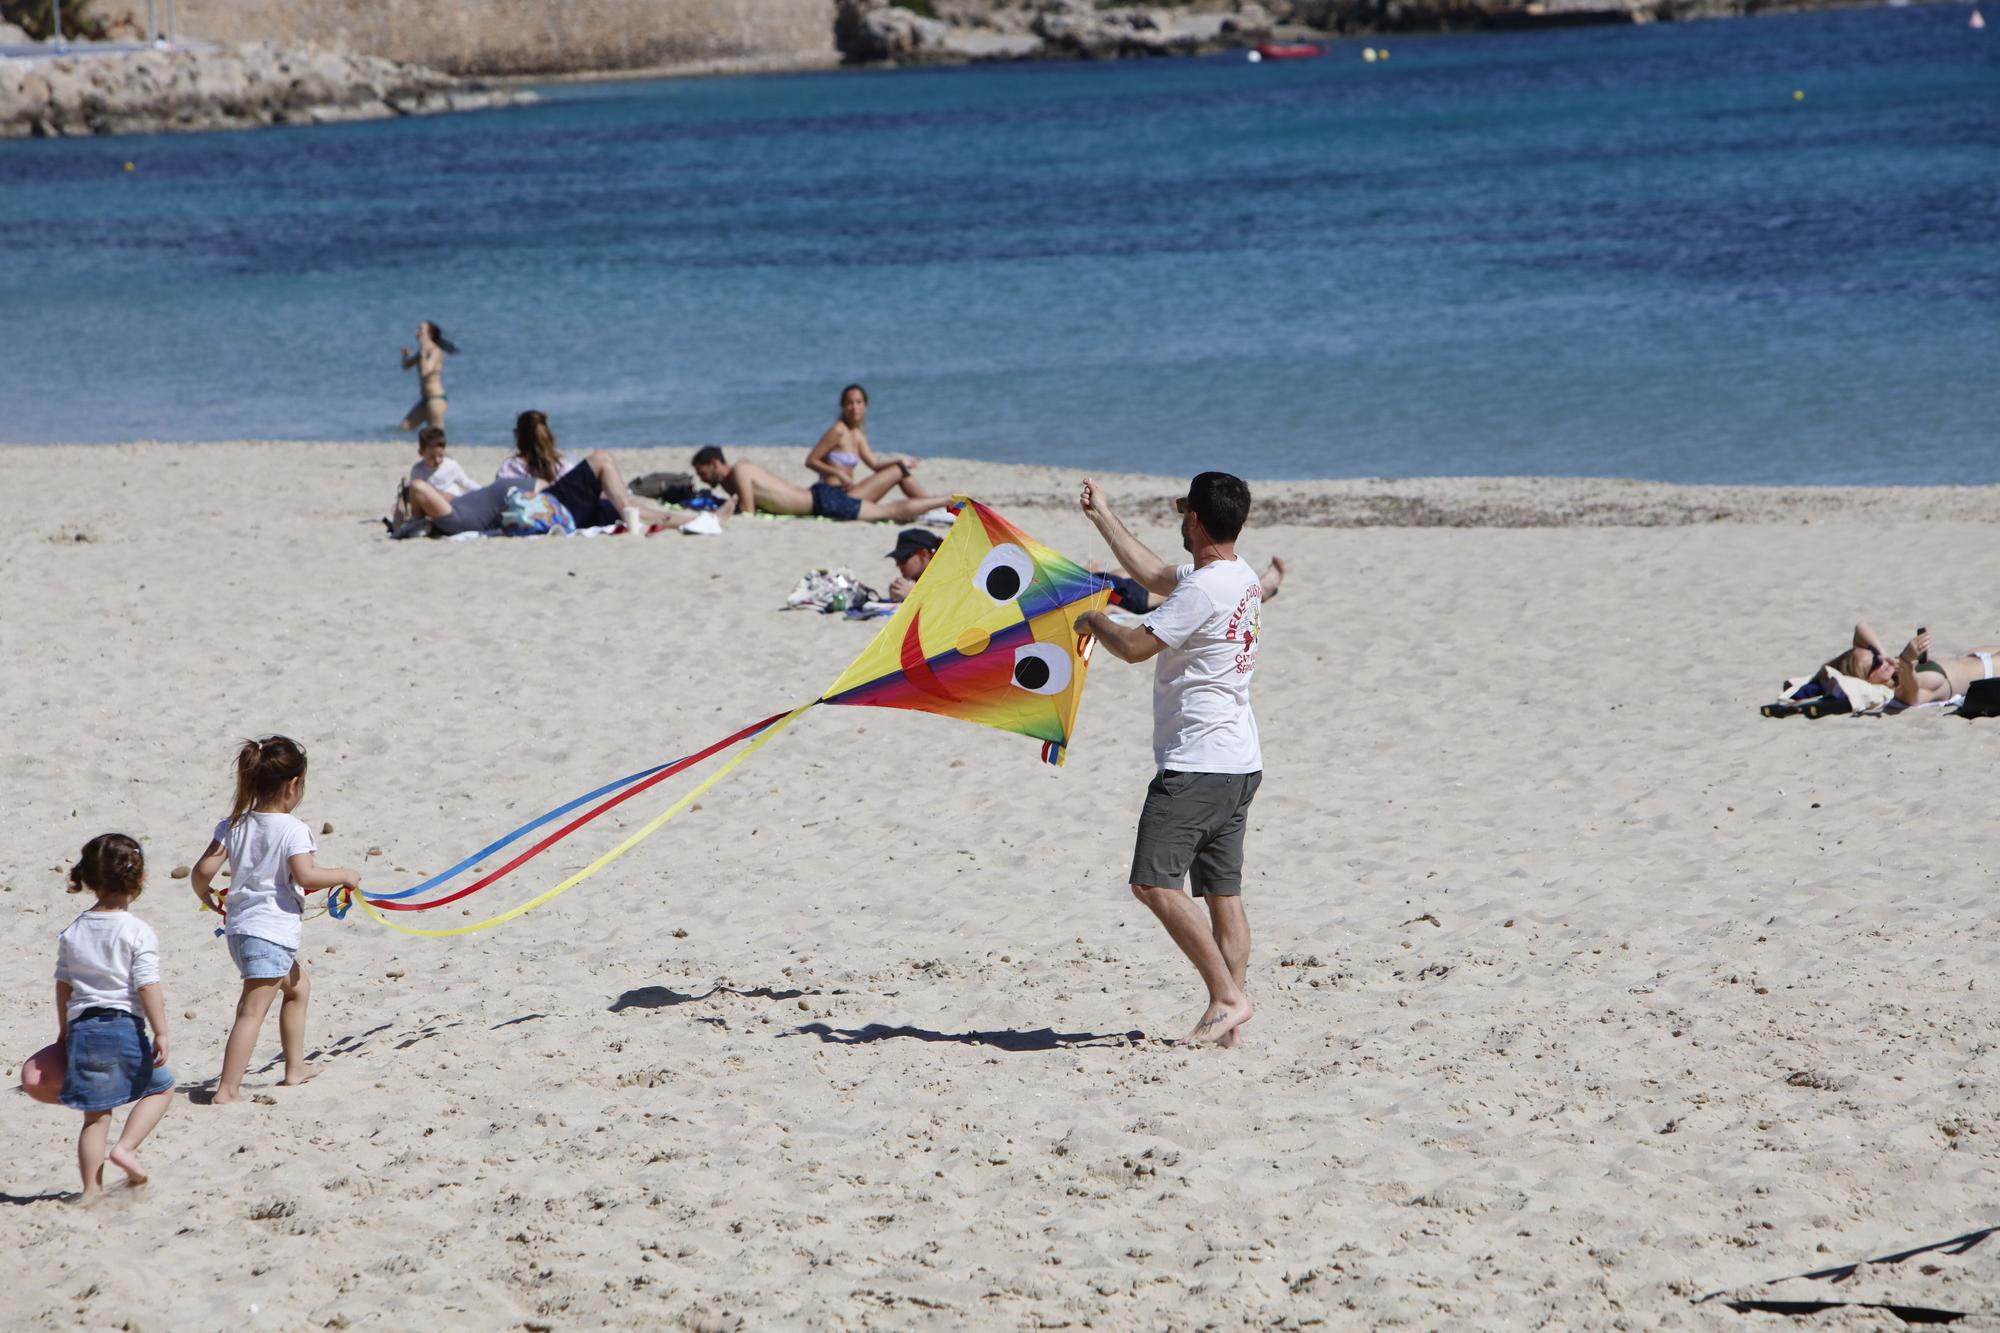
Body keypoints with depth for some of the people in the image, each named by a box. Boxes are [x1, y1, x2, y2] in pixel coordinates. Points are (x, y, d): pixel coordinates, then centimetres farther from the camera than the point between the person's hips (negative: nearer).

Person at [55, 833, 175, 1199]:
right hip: (124, 1027, -4)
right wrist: (161, 1033, -9)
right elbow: (148, 987, -13)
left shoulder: (72, 933, 8)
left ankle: (92, 1188, 6)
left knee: (96, 1114, 10)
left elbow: (63, 986, 13)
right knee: (160, 1086, 18)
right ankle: (125, 1146, 0)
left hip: (81, 1028, 5)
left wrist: (65, 1033, 22)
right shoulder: (138, 932, -8)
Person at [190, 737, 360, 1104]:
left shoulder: (235, 825, 8)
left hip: (239, 927, 9)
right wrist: (343, 875, -9)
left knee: (299, 985, 28)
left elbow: (202, 871, 3)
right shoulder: (292, 829, -11)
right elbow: (305, 875, -25)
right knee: (253, 1010, -11)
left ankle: (295, 1067, 34)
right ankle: (227, 1089, -18)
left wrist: (210, 901, 22)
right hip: (270, 931, -9)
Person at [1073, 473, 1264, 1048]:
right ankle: (1229, 1019, 6)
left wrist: (1093, 620, 3)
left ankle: (1227, 997, -16)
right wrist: (1102, 516, 35)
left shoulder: (1204, 589, -18)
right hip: (1240, 763, 10)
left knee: (1155, 881, -12)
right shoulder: (1241, 577, 12)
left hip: (1196, 762, -10)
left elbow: (1134, 646, -18)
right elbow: (1155, 575, 28)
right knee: (1223, 892, 8)